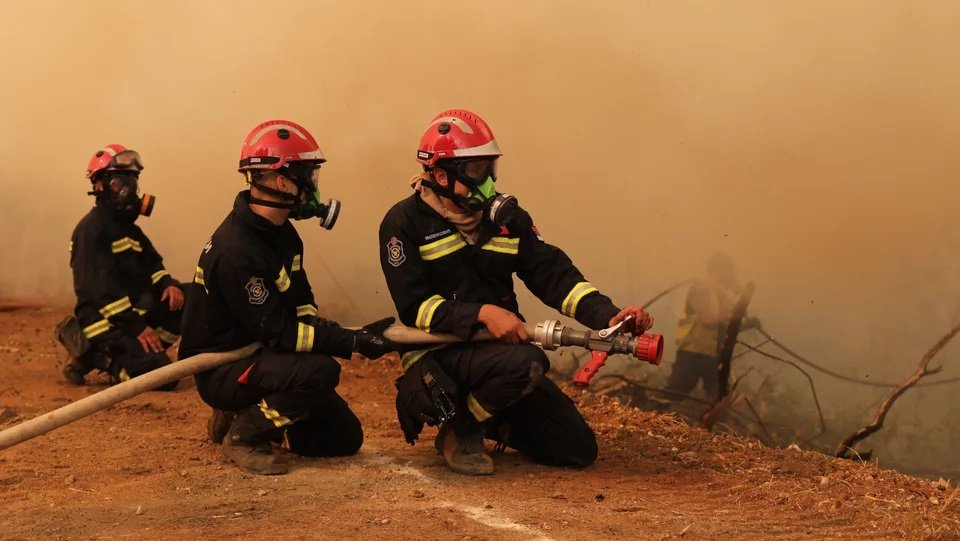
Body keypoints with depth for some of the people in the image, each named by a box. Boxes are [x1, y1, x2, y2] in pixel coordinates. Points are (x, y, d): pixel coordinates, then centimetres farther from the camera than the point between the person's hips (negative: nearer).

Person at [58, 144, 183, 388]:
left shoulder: (128, 228, 20)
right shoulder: (92, 228, -12)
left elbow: (152, 266, 16)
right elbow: (101, 289, -20)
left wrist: (169, 285, -8)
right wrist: (137, 327, -24)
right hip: (106, 321, -9)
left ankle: (131, 354, -3)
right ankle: (90, 355, -6)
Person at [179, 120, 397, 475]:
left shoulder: (281, 233, 4)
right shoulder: (237, 251, -28)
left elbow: (300, 306, 10)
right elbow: (278, 333, -28)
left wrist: (334, 336, -12)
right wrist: (354, 342, -30)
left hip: (258, 353, 9)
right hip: (220, 369, -9)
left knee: (344, 436, 6)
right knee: (320, 371, -33)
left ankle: (246, 415, 17)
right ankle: (243, 433, -12)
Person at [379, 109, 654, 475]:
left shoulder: (505, 216, 7)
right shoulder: (405, 223, -7)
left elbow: (552, 274, 0)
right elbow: (415, 306, -15)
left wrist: (608, 315, -16)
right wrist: (483, 314, -29)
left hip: (498, 347, 6)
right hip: (438, 354, -6)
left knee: (578, 449, -1)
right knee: (527, 362, -35)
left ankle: (494, 424, 22)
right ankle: (459, 430, -10)